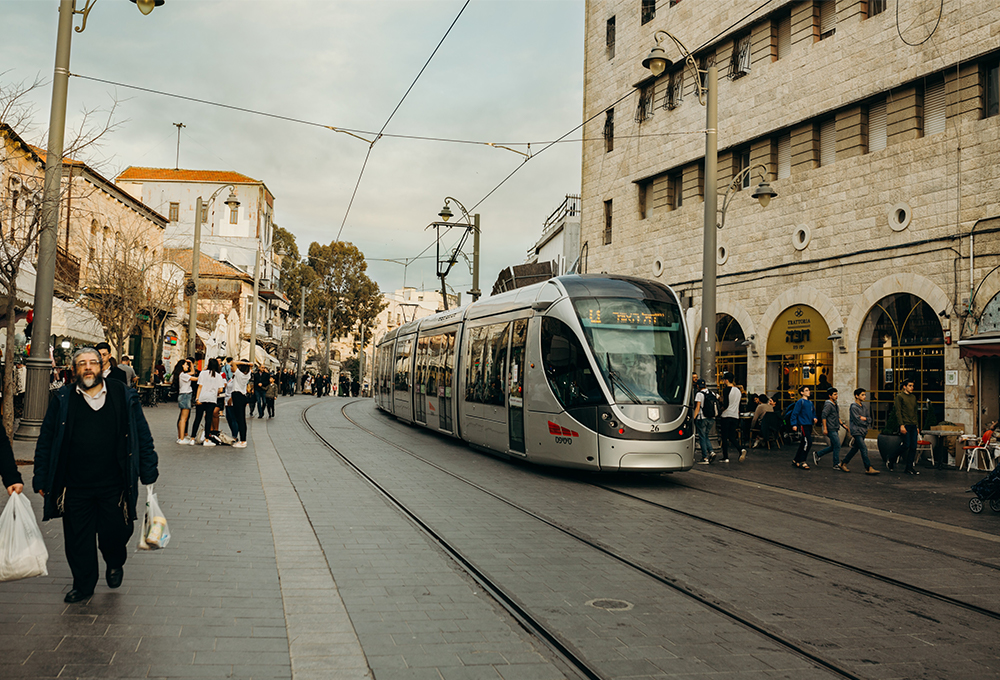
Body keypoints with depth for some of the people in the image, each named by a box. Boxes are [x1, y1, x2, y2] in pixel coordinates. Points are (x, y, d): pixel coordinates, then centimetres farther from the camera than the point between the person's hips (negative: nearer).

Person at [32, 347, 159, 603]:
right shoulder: (63, 399, 4)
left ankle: (115, 563, 36)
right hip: (75, 485, 1)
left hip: (114, 485, -1)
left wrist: (148, 472, 1)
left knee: (114, 532, 4)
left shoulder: (124, 397, 2)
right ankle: (83, 585, 28)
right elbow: (46, 440, 7)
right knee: (78, 539, 9)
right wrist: (41, 479, 3)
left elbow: (143, 436, 5)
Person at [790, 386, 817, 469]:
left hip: (809, 425, 8)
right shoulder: (800, 402, -6)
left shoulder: (810, 403, 17)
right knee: (808, 442, -16)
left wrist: (814, 418, 7)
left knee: (803, 443, 10)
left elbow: (813, 412, 29)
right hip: (803, 425, -8)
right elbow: (794, 413, -10)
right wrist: (794, 424, -17)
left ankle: (796, 460, 18)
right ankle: (801, 462, -12)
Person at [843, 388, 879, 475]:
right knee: (864, 449, -12)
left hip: (863, 431, 8)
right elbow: (857, 421, -15)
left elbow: (869, 419, 12)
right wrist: (865, 423, 0)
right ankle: (868, 468, -13)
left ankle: (843, 464, 22)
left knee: (855, 449, 12)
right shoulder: (853, 407, -11)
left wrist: (864, 418, -9)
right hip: (856, 431, -8)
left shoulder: (864, 406, 14)